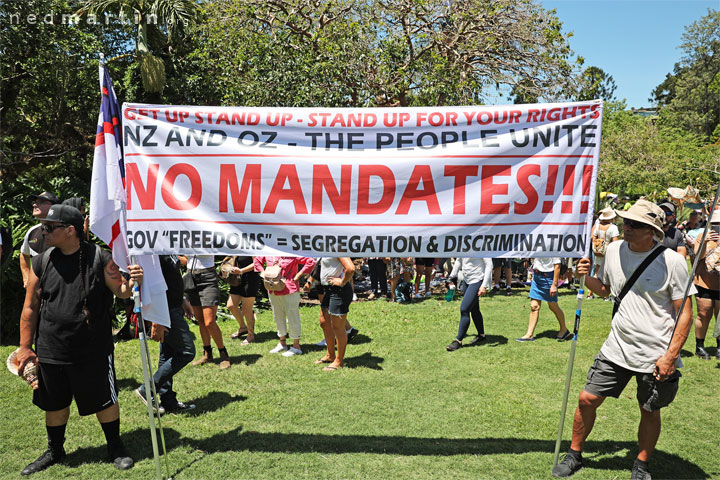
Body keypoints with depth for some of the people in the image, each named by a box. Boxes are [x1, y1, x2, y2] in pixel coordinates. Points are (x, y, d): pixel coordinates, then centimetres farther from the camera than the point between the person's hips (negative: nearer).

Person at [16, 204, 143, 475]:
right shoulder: (42, 263, 1)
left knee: (104, 400, 6)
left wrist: (132, 283, -27)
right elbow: (30, 307, 6)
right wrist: (25, 347, 5)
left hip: (93, 350, -3)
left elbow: (120, 291, -4)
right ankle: (55, 451, 40)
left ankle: (116, 448, 27)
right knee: (54, 403, 18)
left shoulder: (100, 259, -9)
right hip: (51, 350, 4)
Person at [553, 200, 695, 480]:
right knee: (587, 399, 3)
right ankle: (574, 456, 24)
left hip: (656, 357, -3)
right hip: (617, 349, 4)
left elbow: (685, 313, -9)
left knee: (650, 412, 13)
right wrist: (587, 278, -6)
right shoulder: (614, 251, 0)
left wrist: (670, 356, -14)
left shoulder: (671, 260, -13)